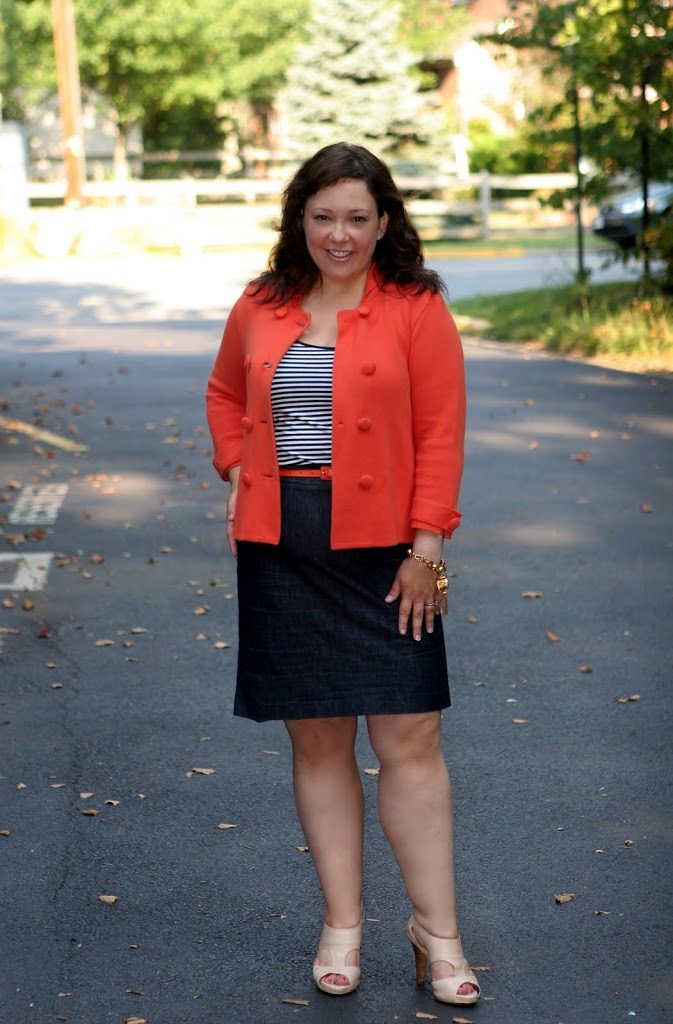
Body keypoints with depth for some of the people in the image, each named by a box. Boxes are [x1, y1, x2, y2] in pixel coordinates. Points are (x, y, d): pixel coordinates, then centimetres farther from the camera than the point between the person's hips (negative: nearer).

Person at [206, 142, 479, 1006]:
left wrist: (426, 546, -10)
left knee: (410, 740, -1)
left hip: (380, 547, -3)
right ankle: (342, 925, 21)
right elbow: (225, 394, 25)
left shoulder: (416, 308, -3)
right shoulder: (260, 308, 8)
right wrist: (238, 473, 9)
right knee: (316, 739, 9)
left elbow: (441, 433, -5)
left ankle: (436, 928, 12)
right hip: (281, 549, 3)